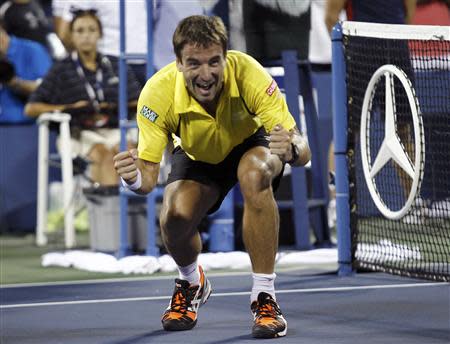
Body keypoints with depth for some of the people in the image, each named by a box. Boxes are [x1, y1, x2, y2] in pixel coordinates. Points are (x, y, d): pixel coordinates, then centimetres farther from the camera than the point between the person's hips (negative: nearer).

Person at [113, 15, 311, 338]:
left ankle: (264, 297, -24)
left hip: (253, 144, -1)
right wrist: (134, 178, -51)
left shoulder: (248, 74, -36)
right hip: (198, 157, 1)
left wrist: (290, 149, -58)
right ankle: (192, 283, 12)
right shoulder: (158, 93, -32)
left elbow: (302, 150, -34)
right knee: (175, 217, -26)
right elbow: (149, 174, -27)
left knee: (254, 174, -36)